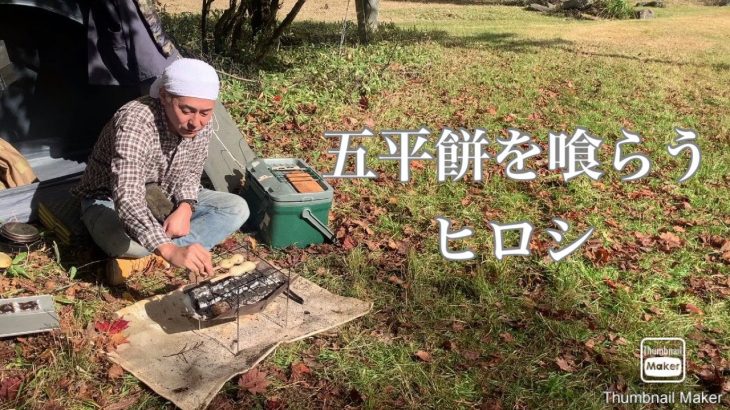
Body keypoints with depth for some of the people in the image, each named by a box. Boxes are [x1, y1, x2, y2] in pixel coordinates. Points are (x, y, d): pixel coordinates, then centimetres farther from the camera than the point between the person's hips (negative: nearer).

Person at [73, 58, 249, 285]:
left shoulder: (202, 125, -15)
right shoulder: (134, 123, -36)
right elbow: (127, 199, -47)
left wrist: (185, 207, -22)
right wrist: (171, 251, -61)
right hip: (109, 201, -6)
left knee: (236, 208, -12)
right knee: (129, 242, -42)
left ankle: (146, 258, -18)